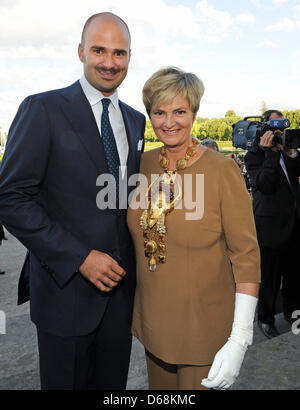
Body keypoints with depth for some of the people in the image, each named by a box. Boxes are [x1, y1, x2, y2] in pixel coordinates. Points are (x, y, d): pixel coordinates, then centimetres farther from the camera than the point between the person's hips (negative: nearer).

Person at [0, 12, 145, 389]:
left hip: (120, 284, 5)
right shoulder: (42, 109, -9)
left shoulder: (135, 120, 9)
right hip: (66, 286, -5)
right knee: (66, 382, 14)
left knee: (112, 383, 20)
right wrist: (80, 258, -18)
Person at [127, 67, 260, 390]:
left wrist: (239, 341, -19)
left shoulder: (222, 170, -16)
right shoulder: (144, 164, -1)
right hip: (152, 320, 5)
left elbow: (246, 255, -15)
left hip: (204, 328, -5)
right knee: (159, 388, 23)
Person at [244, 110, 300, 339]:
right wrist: (270, 152, -22)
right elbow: (264, 185, -22)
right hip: (271, 227, -6)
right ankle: (266, 320, 25)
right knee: (270, 278, 6)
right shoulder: (254, 156, -8)